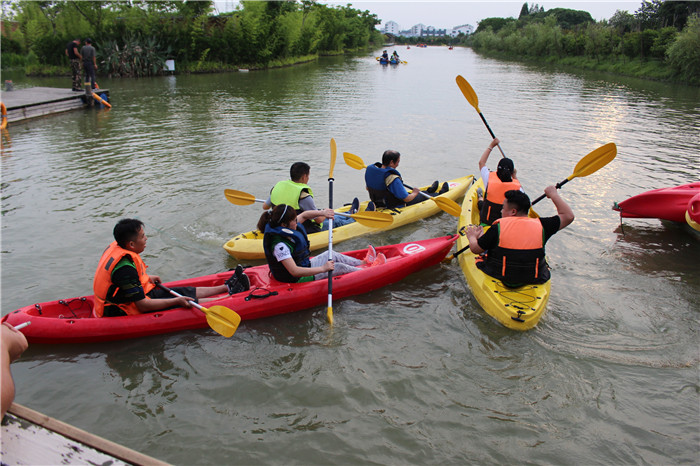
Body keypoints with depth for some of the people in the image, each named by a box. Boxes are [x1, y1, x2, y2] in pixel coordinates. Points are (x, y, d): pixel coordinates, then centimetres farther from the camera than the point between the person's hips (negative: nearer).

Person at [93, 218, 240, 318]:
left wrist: (146, 277, 17)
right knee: (190, 302, -8)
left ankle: (226, 287, 18)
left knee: (185, 292, 9)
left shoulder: (116, 247, -2)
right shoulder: (125, 268, -32)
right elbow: (143, 306, -28)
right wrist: (176, 301, -21)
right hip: (126, 312, -9)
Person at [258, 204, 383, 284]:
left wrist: (321, 212, -5)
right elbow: (294, 271, -38)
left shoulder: (284, 229, -5)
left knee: (331, 255, 17)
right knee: (340, 267, -3)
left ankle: (363, 262, 36)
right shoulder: (280, 245, -34)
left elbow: (304, 215, 12)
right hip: (297, 280, -10)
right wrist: (323, 269, -35)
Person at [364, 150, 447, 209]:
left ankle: (428, 191, 55)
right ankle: (440, 195, 45)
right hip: (395, 207, -7)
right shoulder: (393, 179, -35)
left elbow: (368, 188, 6)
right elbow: (407, 199, -28)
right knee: (422, 196, 17)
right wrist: (415, 193, -5)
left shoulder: (369, 170, -12)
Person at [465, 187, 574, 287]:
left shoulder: (497, 228, -16)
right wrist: (553, 194, 15)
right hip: (533, 279, 2)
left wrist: (471, 237, 16)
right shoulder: (540, 226, -10)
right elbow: (568, 216, 3)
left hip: (499, 277, -2)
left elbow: (475, 249, -7)